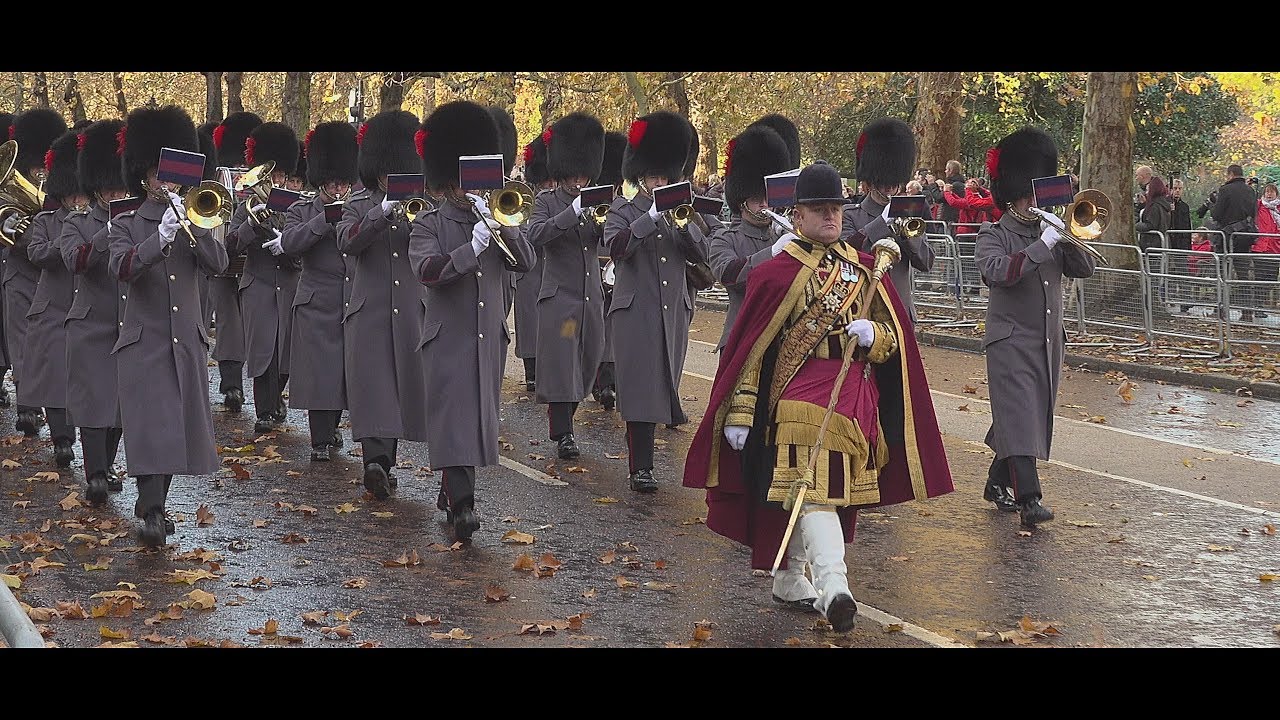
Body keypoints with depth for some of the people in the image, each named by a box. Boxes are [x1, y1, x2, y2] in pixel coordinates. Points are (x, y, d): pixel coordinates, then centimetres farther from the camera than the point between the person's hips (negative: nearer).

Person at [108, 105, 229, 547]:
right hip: (143, 344, -4)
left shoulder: (193, 220, 11)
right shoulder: (126, 225, 2)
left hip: (187, 341, 4)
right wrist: (161, 236, -31)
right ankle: (152, 516, -19)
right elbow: (122, 268, -18)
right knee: (150, 426, -14)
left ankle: (151, 503, 24)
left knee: (180, 425, 8)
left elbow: (218, 263, -6)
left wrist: (190, 223, -20)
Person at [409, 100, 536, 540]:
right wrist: (472, 247, -29)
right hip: (448, 338, -5)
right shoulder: (429, 225, -1)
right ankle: (462, 506, -21)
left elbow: (525, 262, -2)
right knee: (453, 416, -13)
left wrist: (499, 223, -17)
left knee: (479, 416, 12)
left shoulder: (496, 220, 11)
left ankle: (451, 490, 28)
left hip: (490, 337, 5)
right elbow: (426, 271, -18)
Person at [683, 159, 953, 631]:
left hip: (856, 394, 5)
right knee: (817, 490, -17)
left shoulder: (862, 269, 11)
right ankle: (833, 585, -30)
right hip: (802, 395, -5)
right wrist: (739, 413, -7)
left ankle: (790, 580, 27)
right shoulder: (778, 272, -5)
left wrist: (873, 335, -11)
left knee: (804, 489, 14)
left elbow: (893, 340, 14)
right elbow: (749, 347, -5)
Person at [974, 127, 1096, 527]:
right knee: (1019, 416, -15)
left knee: (1035, 416, 12)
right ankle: (1029, 498, -21)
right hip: (1011, 341, -7)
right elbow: (1000, 272, -24)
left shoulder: (1050, 232, 14)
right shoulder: (993, 236, -5)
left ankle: (998, 484, 26)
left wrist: (1065, 237, -10)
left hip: (1049, 341, 7)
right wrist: (1044, 243, -24)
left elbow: (1084, 268, 7)